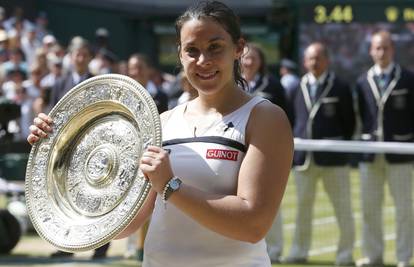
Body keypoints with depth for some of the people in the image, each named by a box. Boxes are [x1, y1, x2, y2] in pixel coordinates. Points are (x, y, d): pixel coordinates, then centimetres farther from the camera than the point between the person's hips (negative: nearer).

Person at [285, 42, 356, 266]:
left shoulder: (340, 88, -1)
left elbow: (349, 122, 2)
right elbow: (294, 119, 14)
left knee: (342, 206, 2)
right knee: (303, 205, 8)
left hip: (332, 157, -3)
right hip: (303, 156, 3)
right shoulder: (298, 88, 8)